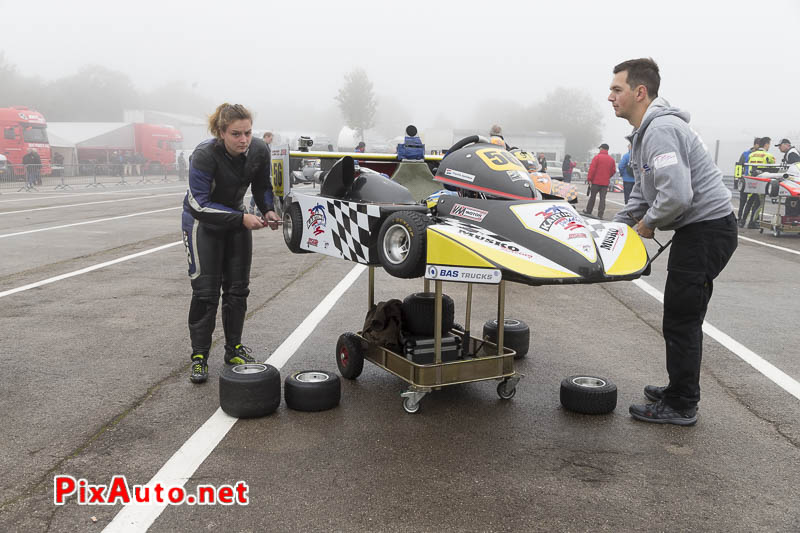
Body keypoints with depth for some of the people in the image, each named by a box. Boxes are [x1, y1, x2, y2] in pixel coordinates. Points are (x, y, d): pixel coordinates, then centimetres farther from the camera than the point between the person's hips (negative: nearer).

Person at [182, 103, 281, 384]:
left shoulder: (259, 150, -17)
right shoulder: (204, 155, -30)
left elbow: (263, 186, 1)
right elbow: (199, 206, -30)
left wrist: (268, 211, -18)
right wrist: (242, 219, -36)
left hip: (236, 218, 5)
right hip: (202, 221, -5)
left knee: (238, 287, 6)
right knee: (205, 290, -6)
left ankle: (234, 349, 20)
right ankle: (199, 356, 6)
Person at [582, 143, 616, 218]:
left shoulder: (597, 157, -6)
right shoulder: (611, 159, 6)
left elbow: (592, 169, -12)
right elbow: (613, 171, 7)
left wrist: (589, 179, -8)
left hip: (596, 181, -3)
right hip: (605, 182, 3)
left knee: (592, 197, 9)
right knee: (602, 198, 2)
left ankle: (588, 211, 19)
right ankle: (600, 215, -1)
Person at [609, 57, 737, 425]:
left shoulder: (661, 130, -20)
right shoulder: (644, 133, 14)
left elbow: (677, 195, -30)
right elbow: (643, 193, 19)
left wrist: (648, 224, -13)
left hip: (708, 229, -10)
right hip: (698, 230, 10)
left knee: (681, 320, -4)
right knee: (683, 317, 17)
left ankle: (681, 407, 8)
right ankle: (681, 390, 30)